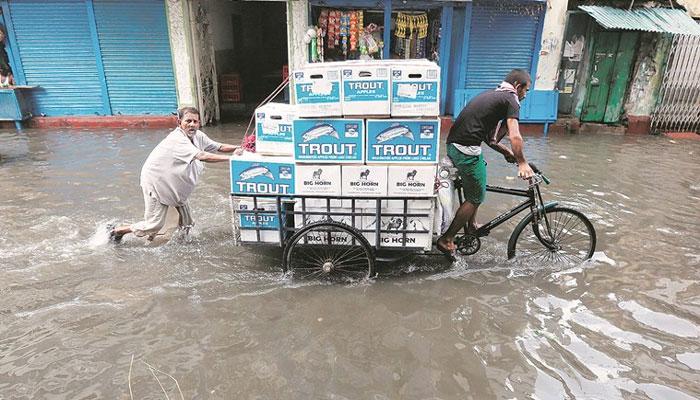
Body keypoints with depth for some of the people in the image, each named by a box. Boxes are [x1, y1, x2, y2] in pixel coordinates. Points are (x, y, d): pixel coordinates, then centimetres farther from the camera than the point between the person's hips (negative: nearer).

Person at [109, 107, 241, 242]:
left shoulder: (198, 136, -5)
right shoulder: (177, 139, -30)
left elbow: (219, 147, -2)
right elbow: (202, 156, -40)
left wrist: (237, 148, -18)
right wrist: (230, 158, -41)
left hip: (172, 181, 8)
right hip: (156, 183, -8)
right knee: (155, 224, -1)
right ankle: (116, 230, 18)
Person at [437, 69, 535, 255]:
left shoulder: (491, 95, 25)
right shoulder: (511, 100, -2)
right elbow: (515, 136, -16)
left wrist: (506, 152, 23)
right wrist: (522, 163, -9)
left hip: (453, 144, 9)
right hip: (467, 150, -9)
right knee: (476, 197, 4)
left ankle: (471, 226, 38)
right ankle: (446, 239, 8)